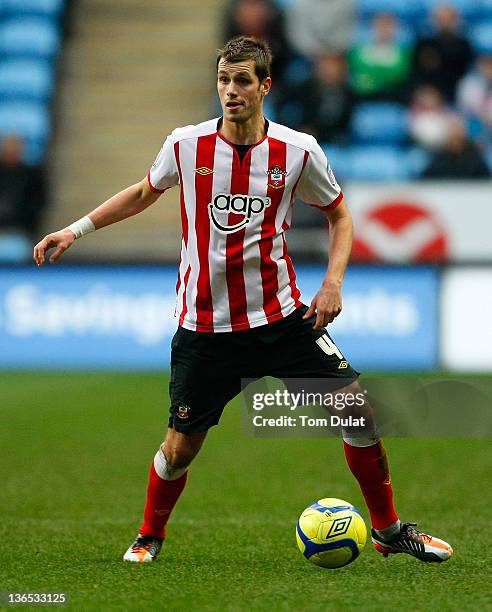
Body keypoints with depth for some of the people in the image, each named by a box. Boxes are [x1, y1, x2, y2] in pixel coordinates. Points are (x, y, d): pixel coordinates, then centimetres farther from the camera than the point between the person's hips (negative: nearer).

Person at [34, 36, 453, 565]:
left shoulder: (299, 151, -5)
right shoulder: (185, 145, -4)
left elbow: (339, 215, 10)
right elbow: (143, 193, 17)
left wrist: (333, 282, -4)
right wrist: (76, 229, 13)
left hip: (282, 317, 1)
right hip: (205, 327, 0)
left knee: (358, 410, -7)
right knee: (180, 448, -1)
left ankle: (387, 529, 12)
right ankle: (150, 536, 29)